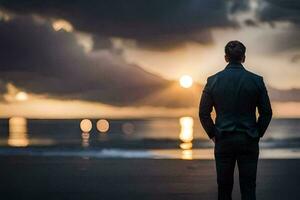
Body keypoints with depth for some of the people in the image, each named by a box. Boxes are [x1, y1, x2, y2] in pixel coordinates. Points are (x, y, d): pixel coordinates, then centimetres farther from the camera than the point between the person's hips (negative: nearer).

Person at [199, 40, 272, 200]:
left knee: (224, 187, 8)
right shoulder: (256, 80, -2)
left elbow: (203, 113, 0)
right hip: (249, 142, 0)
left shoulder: (213, 81, -1)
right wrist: (257, 134, 10)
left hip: (223, 141, 1)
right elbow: (266, 112, 0)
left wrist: (213, 135, 10)